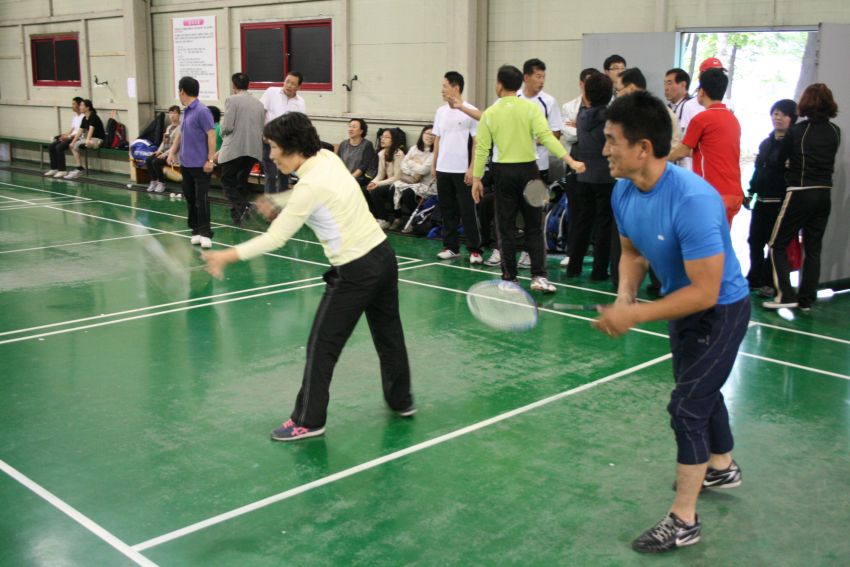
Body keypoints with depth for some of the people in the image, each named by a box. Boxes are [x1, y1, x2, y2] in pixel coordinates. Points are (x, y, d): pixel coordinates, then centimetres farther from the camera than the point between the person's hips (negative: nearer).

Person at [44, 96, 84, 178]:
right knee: (51, 146, -4)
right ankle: (54, 169, 1)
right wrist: (65, 135, 4)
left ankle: (62, 170, -19)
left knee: (59, 147, -26)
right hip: (71, 137, 9)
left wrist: (68, 136, -18)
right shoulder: (74, 116, 20)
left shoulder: (83, 117, -11)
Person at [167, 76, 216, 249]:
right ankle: (196, 230, 18)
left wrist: (210, 159, -19)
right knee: (190, 198, 11)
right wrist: (172, 152, 12)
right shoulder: (186, 112, 14)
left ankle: (205, 233, -5)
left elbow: (211, 135, -16)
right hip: (185, 164, 9)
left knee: (202, 199, -8)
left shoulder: (202, 111, -13)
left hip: (200, 165, -9)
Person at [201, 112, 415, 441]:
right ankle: (402, 400, 39)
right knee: (388, 333, 22)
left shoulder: (310, 186, -21)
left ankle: (308, 421, 13)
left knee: (321, 347, 3)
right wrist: (278, 202, 15)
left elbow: (275, 238, -20)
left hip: (355, 272, -9)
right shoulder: (328, 157, 2)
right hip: (382, 252, 9)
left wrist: (228, 256, -16)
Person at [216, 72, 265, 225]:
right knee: (241, 181, 18)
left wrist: (223, 133, 10)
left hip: (235, 149, -6)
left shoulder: (232, 101, -6)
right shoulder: (259, 104, 14)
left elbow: (227, 126, -11)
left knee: (227, 181, 4)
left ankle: (242, 208, -15)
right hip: (254, 149, 6)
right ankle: (238, 212, 16)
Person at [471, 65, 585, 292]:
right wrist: (571, 161, -18)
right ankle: (539, 276, 0)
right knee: (534, 227, 7)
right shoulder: (532, 108, -3)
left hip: (503, 171, 0)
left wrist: (476, 178, 6)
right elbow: (546, 137, -15)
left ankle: (509, 277, 12)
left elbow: (482, 148, -1)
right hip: (528, 169, 0)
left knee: (505, 228, 9)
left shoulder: (489, 113, -1)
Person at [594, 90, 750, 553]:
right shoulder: (624, 192, -12)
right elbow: (633, 252, 5)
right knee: (702, 392, 26)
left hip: (720, 310, -9)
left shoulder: (692, 200, -37)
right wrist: (625, 297, -14)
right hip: (682, 306, 9)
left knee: (686, 407, -8)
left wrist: (635, 316, -35)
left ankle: (682, 522, 7)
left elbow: (705, 292, -35)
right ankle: (722, 468, 51)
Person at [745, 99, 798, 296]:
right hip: (762, 201, 7)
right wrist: (750, 193, 17)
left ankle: (769, 282, 8)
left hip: (780, 202, -7)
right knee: (755, 241, 10)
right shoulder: (765, 143, 15)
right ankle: (754, 279, 23)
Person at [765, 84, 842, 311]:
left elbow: (785, 158, 2)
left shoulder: (796, 131, -7)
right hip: (824, 194, 5)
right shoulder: (835, 132, 5)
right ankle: (806, 299, 12)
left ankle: (785, 295, -6)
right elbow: (828, 160, 15)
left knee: (778, 245, 3)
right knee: (813, 249, 10)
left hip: (800, 193, -5)